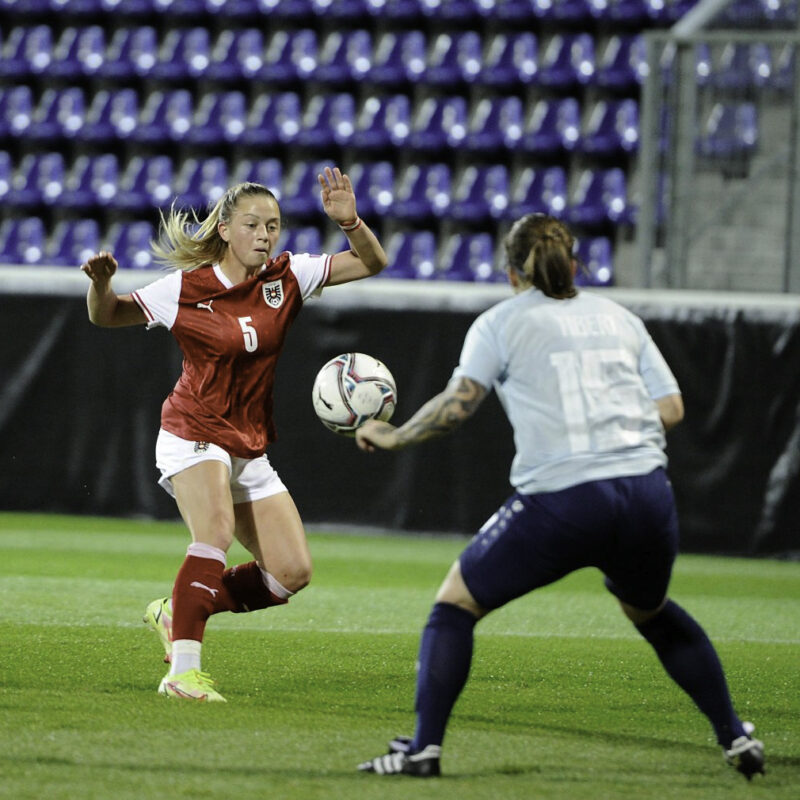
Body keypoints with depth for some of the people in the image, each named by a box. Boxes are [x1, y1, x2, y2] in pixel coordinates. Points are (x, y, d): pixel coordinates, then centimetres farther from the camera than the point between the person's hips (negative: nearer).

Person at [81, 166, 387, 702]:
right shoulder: (185, 288, -11)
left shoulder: (287, 277, -2)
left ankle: (177, 612, 15)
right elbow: (106, 316, 0)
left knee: (292, 572, -2)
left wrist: (351, 221, -23)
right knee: (217, 534, -32)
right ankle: (183, 671, -32)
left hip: (251, 449, 5)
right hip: (193, 436, -5)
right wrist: (101, 283, -23)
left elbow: (372, 263, -3)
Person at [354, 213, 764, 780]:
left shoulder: (501, 323, 9)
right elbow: (671, 409, 15)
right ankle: (737, 738, 27)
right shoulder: (619, 318, 20)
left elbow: (458, 403, -3)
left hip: (561, 500, -4)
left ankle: (424, 748, 0)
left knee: (456, 602, 11)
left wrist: (393, 436, 11)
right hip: (648, 494, 4)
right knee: (652, 612, 31)